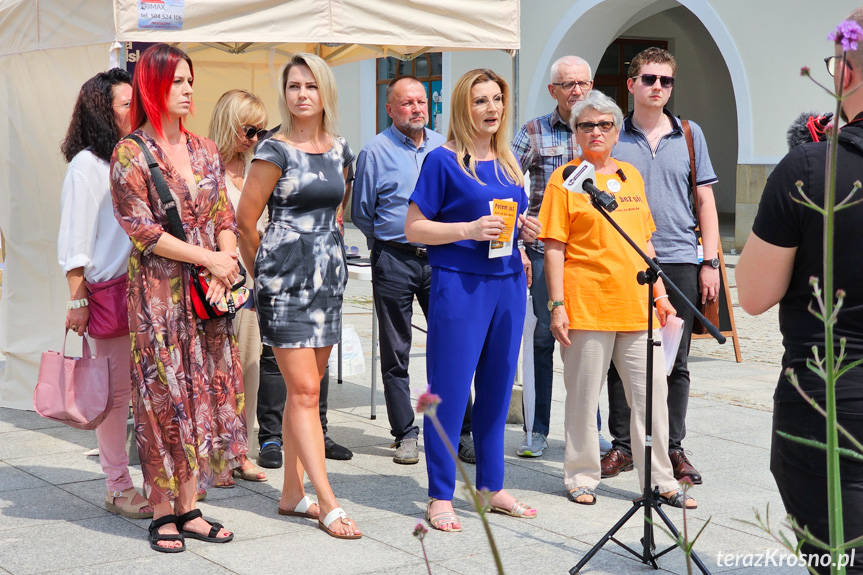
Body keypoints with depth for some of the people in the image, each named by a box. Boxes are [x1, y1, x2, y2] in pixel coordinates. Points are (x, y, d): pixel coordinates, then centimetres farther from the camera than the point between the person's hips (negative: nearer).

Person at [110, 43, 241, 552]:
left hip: (209, 289, 5)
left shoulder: (205, 151, 12)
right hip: (159, 292, -5)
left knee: (206, 392, 5)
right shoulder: (130, 155, -5)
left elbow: (225, 219, 11)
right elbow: (143, 231, -11)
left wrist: (227, 263, -8)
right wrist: (209, 258, -13)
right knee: (165, 398, -1)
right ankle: (163, 514, 9)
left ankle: (188, 508, 14)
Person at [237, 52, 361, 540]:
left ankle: (293, 493, 20)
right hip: (287, 278, -6)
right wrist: (268, 274, 4)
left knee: (306, 389, 11)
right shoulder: (275, 151, -8)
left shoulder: (340, 150, 10)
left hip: (329, 275, 6)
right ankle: (328, 503, -6)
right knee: (304, 390, -8)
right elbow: (246, 220, -5)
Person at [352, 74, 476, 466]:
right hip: (394, 261, -2)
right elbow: (362, 213, 7)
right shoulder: (375, 152, 0)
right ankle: (405, 434, 13)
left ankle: (461, 433, 8)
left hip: (441, 258, 3)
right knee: (396, 353, 3)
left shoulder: (445, 148, 10)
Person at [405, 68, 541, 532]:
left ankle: (491, 487, 23)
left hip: (508, 285, 7)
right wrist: (469, 229, -18)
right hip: (459, 286, -6)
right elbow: (414, 228, -7)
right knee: (449, 392, -3)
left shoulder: (509, 162, 13)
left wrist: (525, 230, 2)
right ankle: (440, 497, 7)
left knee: (497, 389, 12)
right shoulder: (443, 161, -6)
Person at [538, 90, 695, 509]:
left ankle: (660, 481, 15)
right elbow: (554, 247, -4)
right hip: (587, 307, -5)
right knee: (584, 395, 2)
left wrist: (660, 294, 15)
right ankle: (582, 478, 16)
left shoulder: (631, 175, 16)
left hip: (636, 306, 5)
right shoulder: (565, 179, 0)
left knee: (652, 393, 6)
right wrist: (557, 305, -11)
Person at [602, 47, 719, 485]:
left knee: (675, 362, 5)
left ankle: (673, 448, 15)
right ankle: (622, 445, 15)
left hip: (679, 260, 1)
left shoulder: (690, 134, 9)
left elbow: (705, 201, 10)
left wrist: (710, 262, 3)